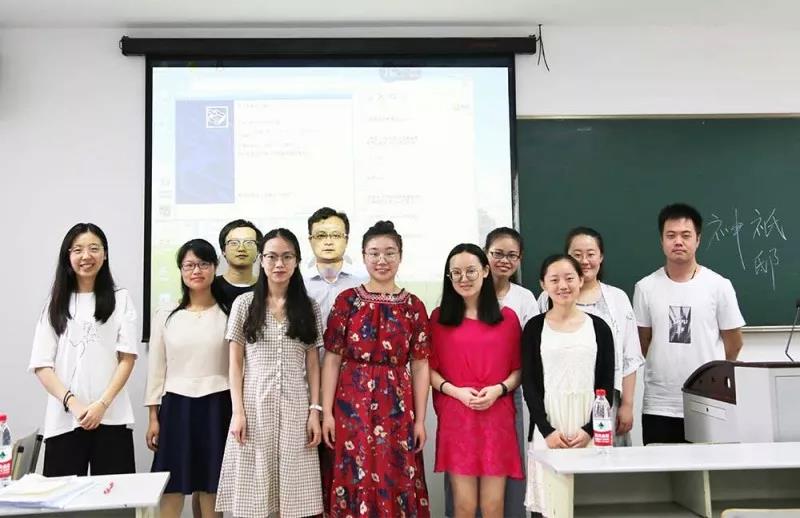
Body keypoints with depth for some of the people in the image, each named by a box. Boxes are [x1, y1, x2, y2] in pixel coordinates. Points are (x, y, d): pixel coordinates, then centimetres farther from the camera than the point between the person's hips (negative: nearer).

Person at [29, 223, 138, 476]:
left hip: (111, 417, -1)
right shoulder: (56, 304, 11)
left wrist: (102, 404, -11)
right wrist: (73, 403, -10)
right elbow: (41, 365, 4)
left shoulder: (120, 299, 6)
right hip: (63, 419, 2)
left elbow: (127, 358, 1)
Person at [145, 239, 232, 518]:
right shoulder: (165, 316, 6)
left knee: (211, 487, 6)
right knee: (172, 488, 4)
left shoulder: (229, 314, 1)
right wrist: (153, 416, 3)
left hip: (217, 406, -1)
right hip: (176, 406, 1)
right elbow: (156, 368, 7)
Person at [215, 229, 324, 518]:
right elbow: (235, 363, 3)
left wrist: (315, 411, -2)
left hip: (295, 407, 1)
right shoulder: (244, 304, 4)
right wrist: (237, 411, -6)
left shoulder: (308, 308, 7)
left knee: (293, 495, 3)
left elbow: (313, 365, 6)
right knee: (253, 494, 3)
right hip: (254, 404, -1)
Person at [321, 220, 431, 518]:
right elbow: (332, 359, 0)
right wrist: (326, 412, -4)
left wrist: (420, 419, 1)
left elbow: (420, 366, 4)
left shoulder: (413, 306, 3)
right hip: (352, 404, -1)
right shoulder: (347, 301, 0)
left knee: (397, 484, 6)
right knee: (355, 482, 5)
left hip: (397, 407, 1)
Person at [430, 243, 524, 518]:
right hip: (456, 420, -1)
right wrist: (456, 391, -12)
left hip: (497, 419, 1)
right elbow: (430, 369, 3)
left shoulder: (508, 317, 5)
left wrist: (498, 389, -10)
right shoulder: (439, 317, 3)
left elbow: (518, 369, 8)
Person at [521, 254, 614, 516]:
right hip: (548, 430, -1)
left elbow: (607, 384, 3)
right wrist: (546, 430, -10)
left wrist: (590, 429, -8)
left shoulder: (598, 327, 5)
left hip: (588, 429, 1)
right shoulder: (535, 327, 3)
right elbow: (529, 383, 0)